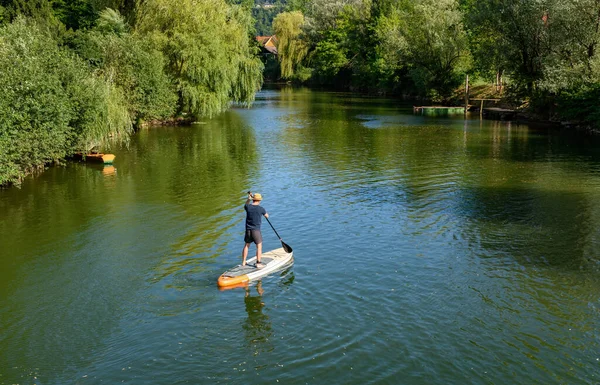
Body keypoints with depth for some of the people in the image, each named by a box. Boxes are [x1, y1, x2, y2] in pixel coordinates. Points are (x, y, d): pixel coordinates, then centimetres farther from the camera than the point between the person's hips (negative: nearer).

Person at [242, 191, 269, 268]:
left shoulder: (248, 207, -4)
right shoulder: (261, 208, -11)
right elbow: (267, 216, 9)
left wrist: (249, 199, 12)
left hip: (248, 230, 4)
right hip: (256, 230, -4)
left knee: (246, 246, 16)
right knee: (259, 247, 6)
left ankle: (243, 262, 24)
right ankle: (258, 263, 4)